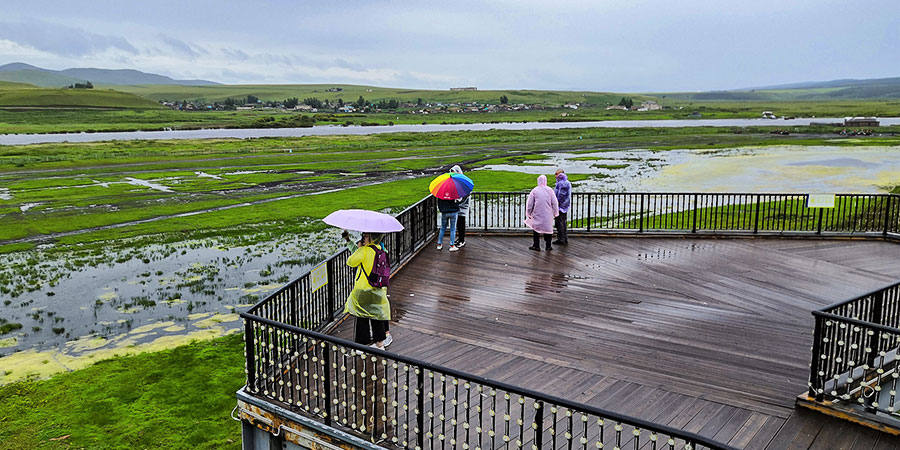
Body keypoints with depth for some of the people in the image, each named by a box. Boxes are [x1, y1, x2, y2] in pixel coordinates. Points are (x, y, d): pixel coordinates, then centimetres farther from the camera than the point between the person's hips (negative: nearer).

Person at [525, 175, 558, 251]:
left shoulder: (534, 190, -3)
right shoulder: (550, 190, -2)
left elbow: (529, 204, 0)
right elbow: (555, 203, 1)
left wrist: (528, 213, 11)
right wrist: (555, 213, 12)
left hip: (537, 214, -1)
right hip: (548, 215, 1)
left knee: (536, 229, 8)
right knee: (548, 229, 11)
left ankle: (536, 246, 7)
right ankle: (548, 246, 16)